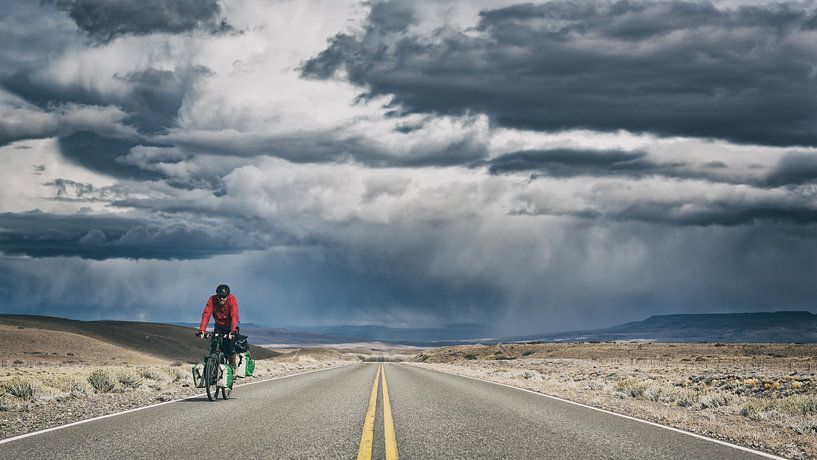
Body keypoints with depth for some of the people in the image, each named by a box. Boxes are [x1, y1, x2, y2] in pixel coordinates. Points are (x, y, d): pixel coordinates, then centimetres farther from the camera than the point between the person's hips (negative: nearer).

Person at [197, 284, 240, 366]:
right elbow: (206, 314, -30)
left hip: (230, 325, -2)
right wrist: (201, 330, -44)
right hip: (219, 326, 2)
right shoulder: (212, 300, -21)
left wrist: (233, 330, -54)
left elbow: (234, 316, -39)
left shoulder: (232, 299, -27)